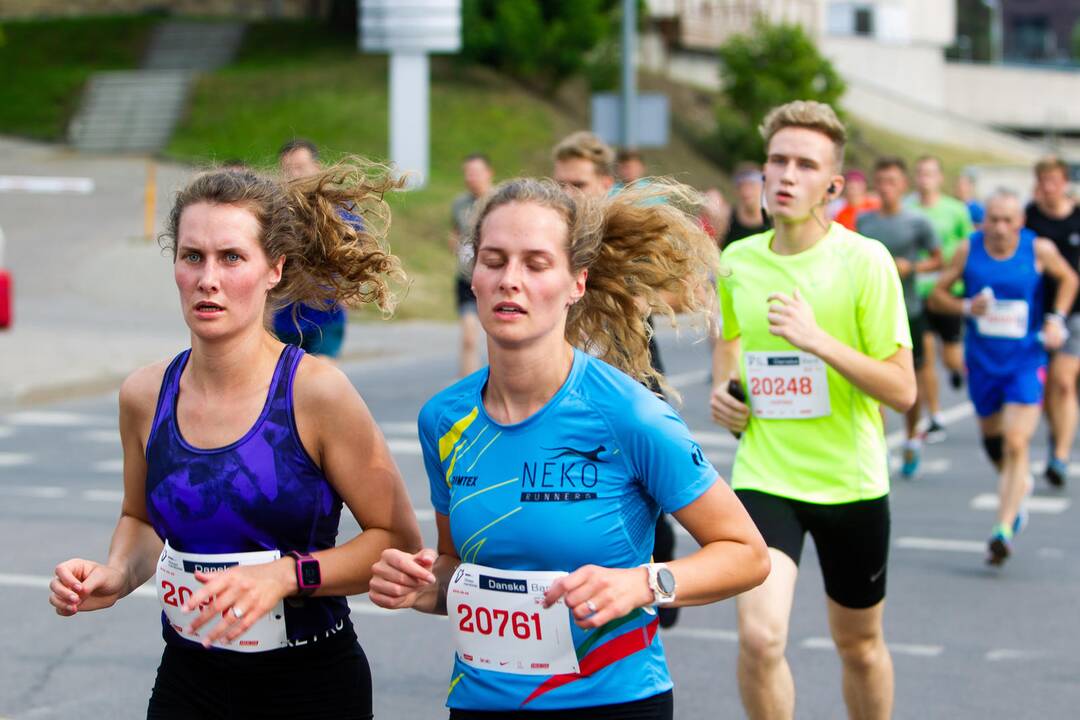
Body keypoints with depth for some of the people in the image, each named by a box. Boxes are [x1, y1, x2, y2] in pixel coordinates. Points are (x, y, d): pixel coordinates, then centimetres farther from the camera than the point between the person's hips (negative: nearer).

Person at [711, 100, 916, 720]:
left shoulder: (865, 260, -12)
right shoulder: (737, 261, 0)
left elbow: (902, 391, -15)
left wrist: (818, 340, -25)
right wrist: (724, 388, 3)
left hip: (852, 483, -1)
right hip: (764, 477, 1)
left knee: (859, 645, 16)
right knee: (760, 637, -19)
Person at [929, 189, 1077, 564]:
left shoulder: (1039, 250, -7)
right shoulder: (968, 250, -5)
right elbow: (937, 295, 2)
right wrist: (966, 306, -17)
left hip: (1026, 361, -3)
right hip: (982, 360, 3)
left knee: (1016, 445, -15)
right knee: (993, 441, 17)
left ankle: (1004, 530, -16)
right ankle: (1018, 485, 49)